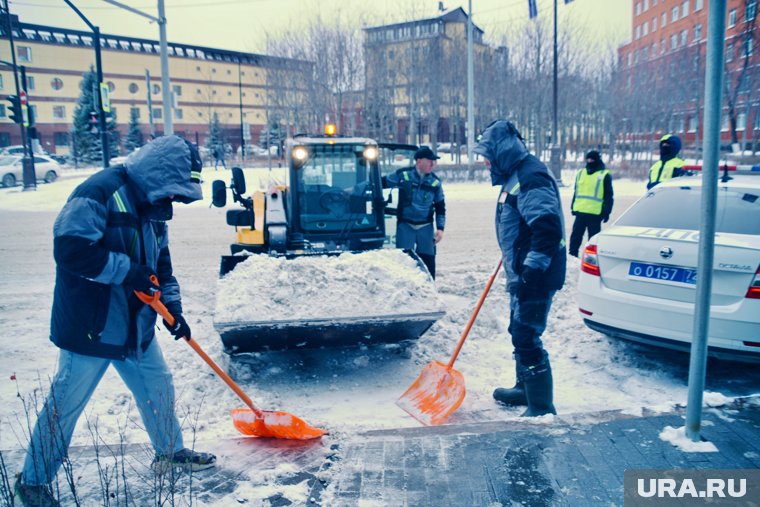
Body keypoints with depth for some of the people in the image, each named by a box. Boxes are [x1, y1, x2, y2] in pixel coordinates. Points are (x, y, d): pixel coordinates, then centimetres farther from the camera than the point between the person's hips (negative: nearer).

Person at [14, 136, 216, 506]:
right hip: (90, 327, -8)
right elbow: (70, 247, -26)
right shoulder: (99, 191, -18)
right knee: (65, 404, 6)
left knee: (158, 390, 17)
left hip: (137, 327, 8)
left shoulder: (152, 206, 9)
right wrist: (127, 270, -25)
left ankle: (170, 452, 38)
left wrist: (172, 308, 6)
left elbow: (161, 264, 14)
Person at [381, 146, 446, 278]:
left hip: (425, 227, 2)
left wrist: (440, 228, 2)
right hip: (405, 225, -2)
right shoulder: (402, 175, -6)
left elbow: (440, 207, 10)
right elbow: (381, 183, 4)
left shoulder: (435, 182, 1)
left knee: (428, 260, 3)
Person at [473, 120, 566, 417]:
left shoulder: (530, 177, -19)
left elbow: (548, 228, -29)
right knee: (519, 332, 21)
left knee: (527, 337, -7)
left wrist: (533, 269, -29)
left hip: (535, 277, -11)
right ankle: (525, 389, 37)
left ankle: (542, 408, 4)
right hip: (521, 273, 11)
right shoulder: (515, 175, 15)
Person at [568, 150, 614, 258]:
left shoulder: (604, 175, -1)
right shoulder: (581, 173, 15)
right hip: (580, 211, 5)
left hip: (595, 213, -5)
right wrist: (573, 207, 17)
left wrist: (606, 212, -8)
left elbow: (608, 196, -2)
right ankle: (572, 255, 13)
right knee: (575, 236, 6)